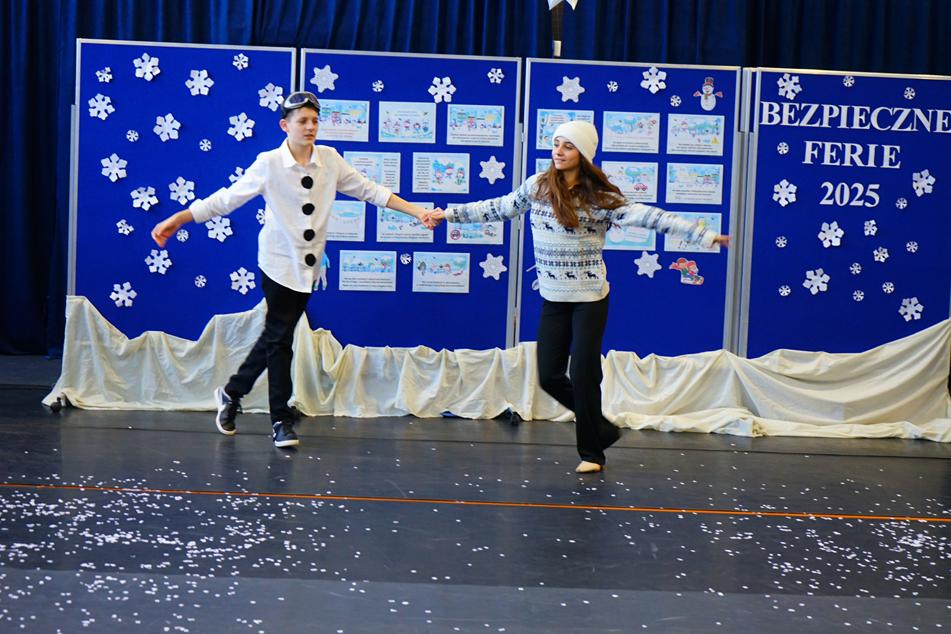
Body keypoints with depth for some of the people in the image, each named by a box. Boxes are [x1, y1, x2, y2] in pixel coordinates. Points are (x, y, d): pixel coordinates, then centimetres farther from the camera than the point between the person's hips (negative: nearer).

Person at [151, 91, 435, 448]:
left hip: (308, 267, 4)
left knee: (275, 337, 10)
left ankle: (232, 394, 27)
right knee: (280, 339, -2)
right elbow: (226, 199, -10)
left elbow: (369, 191, 6)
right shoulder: (269, 164, -11)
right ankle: (281, 421, 9)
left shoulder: (330, 160, 0)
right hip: (279, 263, -4)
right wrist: (177, 219, -14)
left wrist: (416, 211, 1)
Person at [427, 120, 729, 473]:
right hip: (553, 298, 4)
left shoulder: (599, 198, -9)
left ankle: (591, 452, 13)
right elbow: (498, 209, 14)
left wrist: (705, 236, -21)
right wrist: (449, 214, 20)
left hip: (590, 299, -4)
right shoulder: (537, 187, 2)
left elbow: (647, 217, -15)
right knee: (549, 376, 2)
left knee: (583, 375, -4)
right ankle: (601, 428, 24)